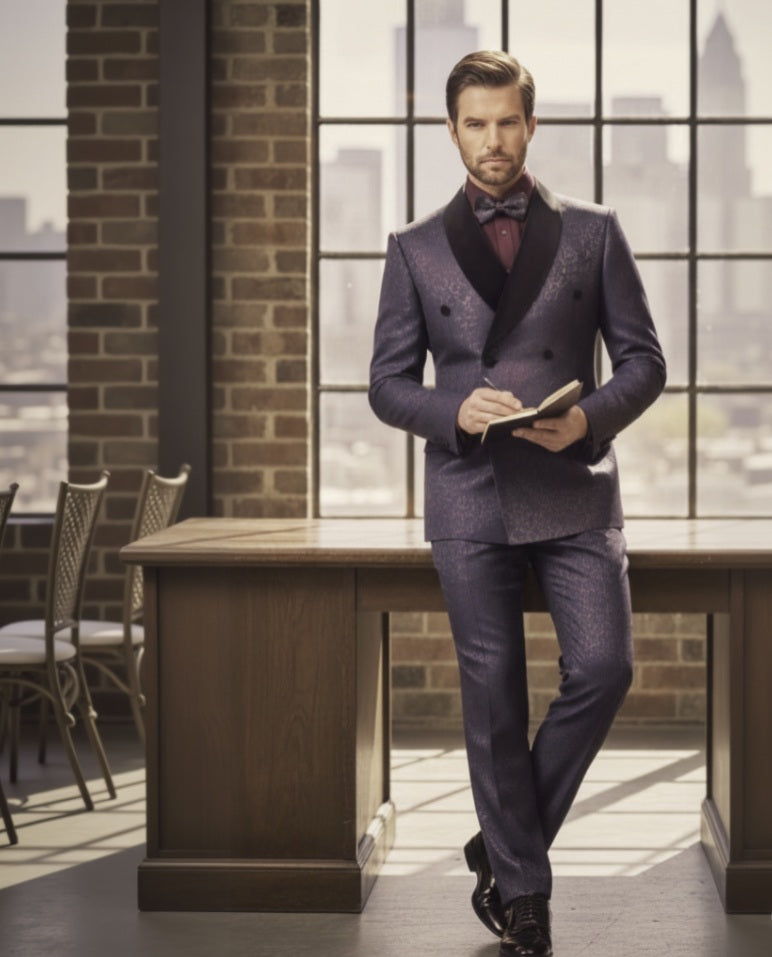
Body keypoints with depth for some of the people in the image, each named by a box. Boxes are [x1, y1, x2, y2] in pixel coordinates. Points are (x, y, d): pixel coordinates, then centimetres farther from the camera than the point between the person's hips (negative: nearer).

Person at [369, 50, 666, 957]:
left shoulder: (592, 232, 7)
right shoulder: (415, 249, 7)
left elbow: (643, 357, 6)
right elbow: (388, 384, 6)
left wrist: (592, 416, -14)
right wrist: (455, 413, -14)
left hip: (575, 490, 0)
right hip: (470, 497, 0)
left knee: (602, 667, -12)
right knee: (492, 696, 3)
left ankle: (503, 843, 9)